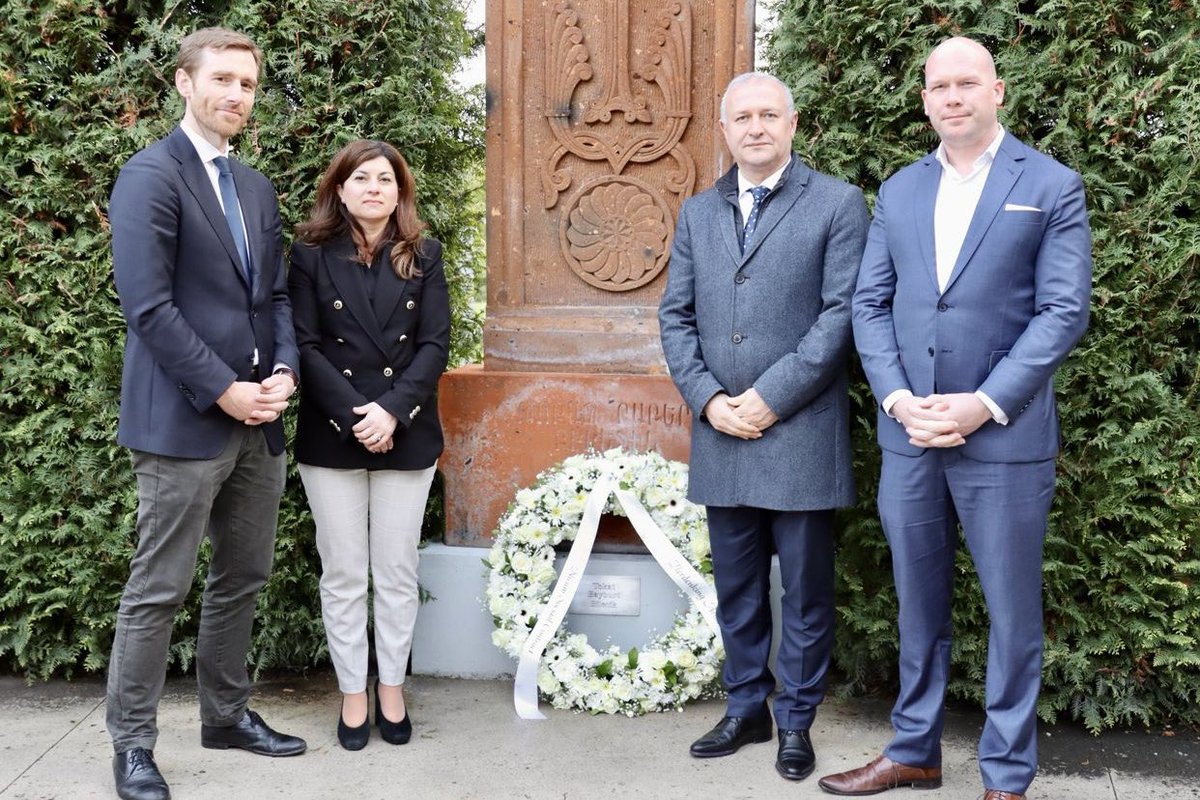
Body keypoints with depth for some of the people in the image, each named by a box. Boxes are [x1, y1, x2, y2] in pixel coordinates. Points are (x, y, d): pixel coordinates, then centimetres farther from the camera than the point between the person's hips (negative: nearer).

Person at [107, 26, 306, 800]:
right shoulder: (151, 175, -8)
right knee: (159, 591, 1)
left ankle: (227, 714, 29)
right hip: (184, 419, -7)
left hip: (259, 419, 8)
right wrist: (223, 390, -16)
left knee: (243, 580, 15)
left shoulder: (258, 187, 16)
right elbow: (148, 304, -16)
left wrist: (284, 371, -1)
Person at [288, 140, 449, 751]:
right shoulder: (313, 255, 2)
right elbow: (304, 345, -4)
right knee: (342, 574, 6)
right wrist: (352, 416, -15)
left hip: (407, 436, 1)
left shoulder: (423, 257, 6)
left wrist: (392, 411, -14)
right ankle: (352, 693, 17)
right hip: (331, 438, -1)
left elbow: (435, 344, 0)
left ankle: (392, 689, 20)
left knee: (397, 571, 7)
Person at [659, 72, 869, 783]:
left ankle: (796, 720, 20)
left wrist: (771, 398, -14)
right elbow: (676, 316, 10)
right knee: (736, 588, 14)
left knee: (805, 591, 5)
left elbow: (842, 313, -9)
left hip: (801, 435, -4)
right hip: (721, 435, 4)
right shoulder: (698, 213, 13)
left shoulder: (838, 204, -2)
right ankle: (746, 708, 29)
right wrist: (707, 398, -5)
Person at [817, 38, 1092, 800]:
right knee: (919, 602, 14)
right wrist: (896, 397, -7)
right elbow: (871, 304, 8)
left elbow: (1063, 311, -7)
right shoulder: (899, 191, 11)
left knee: (1013, 609, 5)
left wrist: (984, 404, -15)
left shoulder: (1052, 186, -1)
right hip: (908, 433, 4)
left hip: (1004, 436, -4)